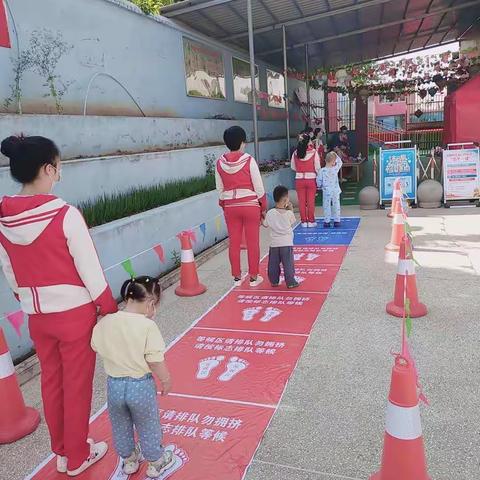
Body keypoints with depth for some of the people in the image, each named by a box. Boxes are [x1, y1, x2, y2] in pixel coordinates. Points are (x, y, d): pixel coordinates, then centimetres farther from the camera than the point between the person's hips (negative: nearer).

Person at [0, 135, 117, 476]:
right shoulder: (65, 215, -22)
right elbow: (90, 270, -16)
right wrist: (111, 309, -3)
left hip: (37, 317, 5)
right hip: (75, 314, -5)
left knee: (52, 383, 21)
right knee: (77, 386, 12)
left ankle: (63, 452, 40)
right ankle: (77, 458, 31)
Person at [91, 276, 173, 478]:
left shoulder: (104, 322, -10)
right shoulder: (147, 326, -22)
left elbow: (96, 347, 2)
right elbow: (155, 361, -21)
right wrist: (166, 380, -5)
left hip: (114, 385, 4)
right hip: (141, 386, -3)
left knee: (120, 427, 26)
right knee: (148, 427, 19)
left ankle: (129, 460, 47)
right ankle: (155, 463, 39)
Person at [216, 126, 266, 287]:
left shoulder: (220, 163, 0)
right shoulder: (249, 161, -10)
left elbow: (220, 189, 6)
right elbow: (259, 187, -7)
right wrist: (263, 207, 4)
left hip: (230, 206, 3)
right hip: (250, 205, -3)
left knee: (234, 242, 11)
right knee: (253, 242, 7)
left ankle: (237, 277, 21)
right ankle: (253, 277, 16)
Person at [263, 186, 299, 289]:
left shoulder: (269, 213, -6)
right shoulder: (289, 213, -11)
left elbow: (265, 224, 7)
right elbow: (293, 222, 9)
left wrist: (263, 216, 22)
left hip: (274, 243, 2)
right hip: (287, 243, -2)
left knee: (273, 264, 12)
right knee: (288, 264, 4)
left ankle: (274, 281, 22)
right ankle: (290, 282, 8)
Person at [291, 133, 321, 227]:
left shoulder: (295, 153, -3)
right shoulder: (313, 152, -9)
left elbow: (293, 167, 5)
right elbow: (317, 167, -6)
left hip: (299, 179, 2)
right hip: (311, 178, -2)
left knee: (301, 201, 9)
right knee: (311, 201, 7)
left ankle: (304, 221, 14)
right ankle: (311, 221, 13)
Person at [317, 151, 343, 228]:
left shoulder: (322, 171, -11)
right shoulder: (335, 169, -8)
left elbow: (319, 181, -5)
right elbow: (340, 162, 12)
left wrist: (320, 186, 15)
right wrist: (335, 155, 16)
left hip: (326, 192, -1)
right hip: (335, 191, 1)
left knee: (326, 207, 6)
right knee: (336, 206, 9)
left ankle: (326, 221, 8)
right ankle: (336, 221, 12)